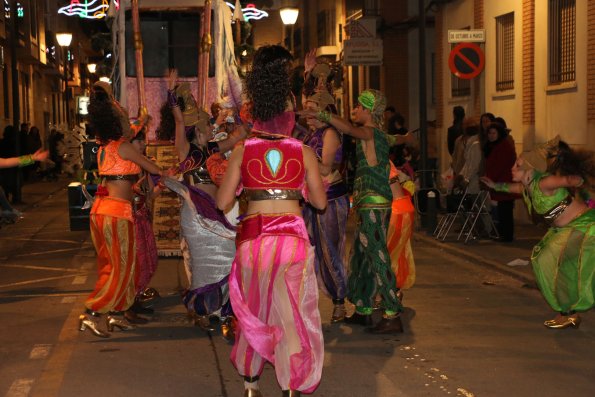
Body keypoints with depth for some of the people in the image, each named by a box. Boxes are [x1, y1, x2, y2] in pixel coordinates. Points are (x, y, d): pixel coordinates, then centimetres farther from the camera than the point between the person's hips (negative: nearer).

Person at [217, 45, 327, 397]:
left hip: (254, 237, 1)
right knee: (292, 315, 8)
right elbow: (319, 202, 3)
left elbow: (223, 203, 0)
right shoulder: (304, 152, 0)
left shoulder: (243, 151, 0)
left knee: (255, 313, 16)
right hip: (292, 237, -1)